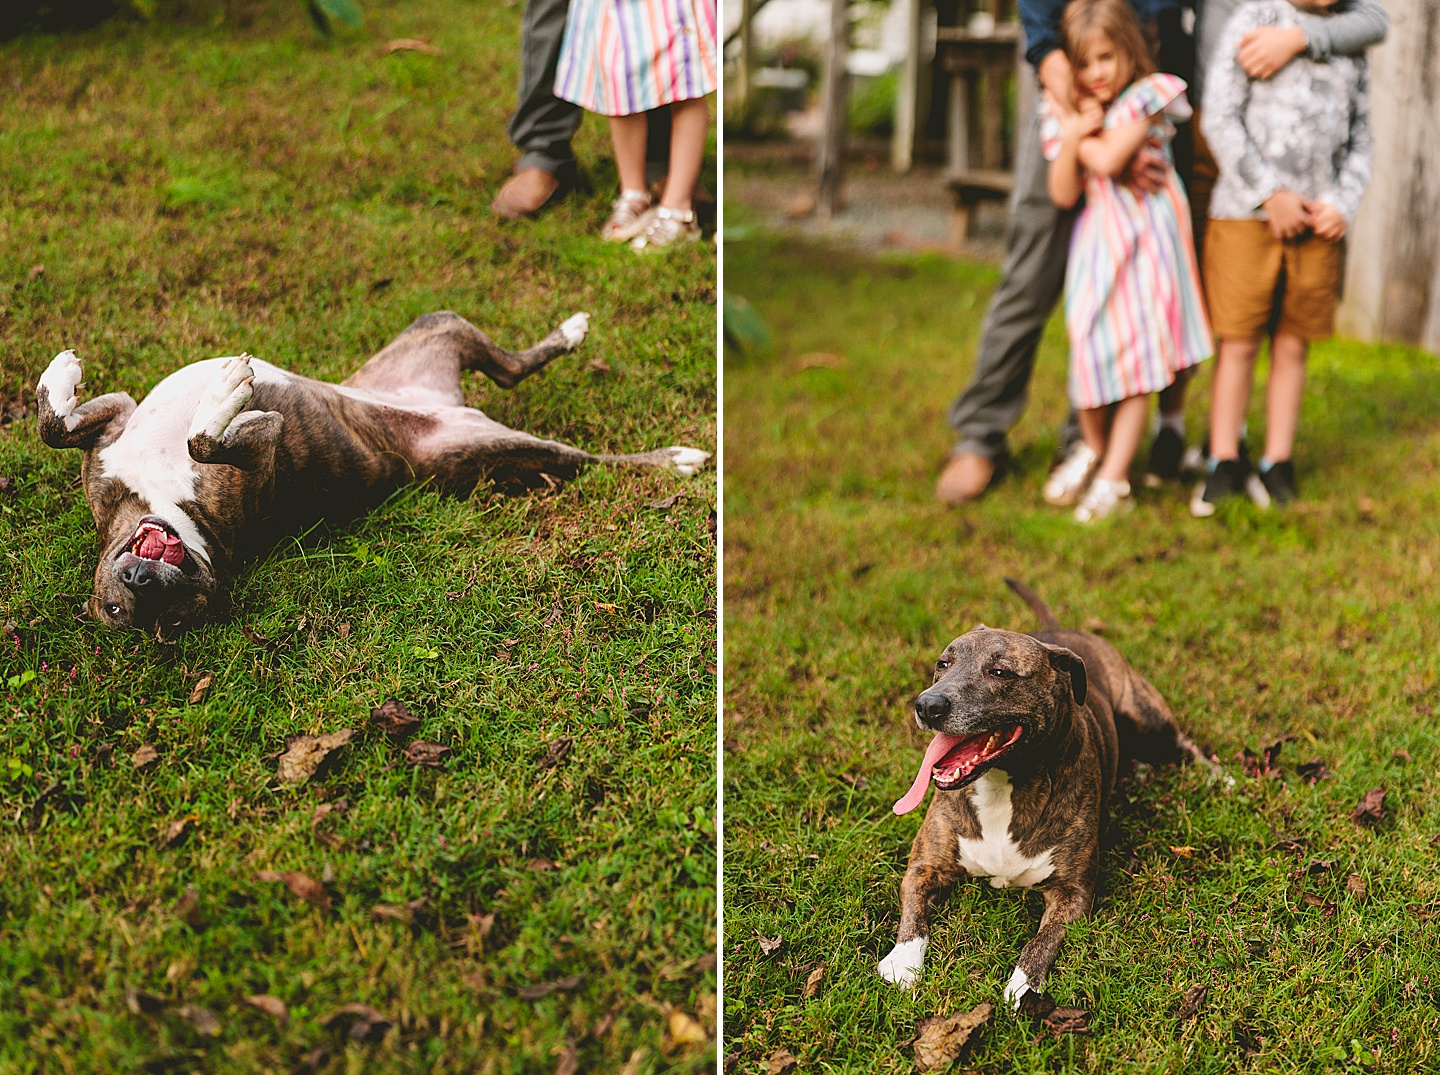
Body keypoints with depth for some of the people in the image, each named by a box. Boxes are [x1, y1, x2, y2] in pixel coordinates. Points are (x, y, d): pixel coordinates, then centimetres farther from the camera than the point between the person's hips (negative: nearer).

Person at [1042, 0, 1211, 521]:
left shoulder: (1148, 95, -9)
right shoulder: (1066, 113, 5)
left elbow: (1108, 160, -20)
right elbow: (1063, 194, -1)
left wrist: (1075, 128, -5)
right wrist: (1071, 134, -14)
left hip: (1145, 238, -3)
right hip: (1097, 239, 4)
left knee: (1139, 352, -2)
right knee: (1090, 348, 0)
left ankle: (1113, 478, 2)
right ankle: (1092, 448, 27)